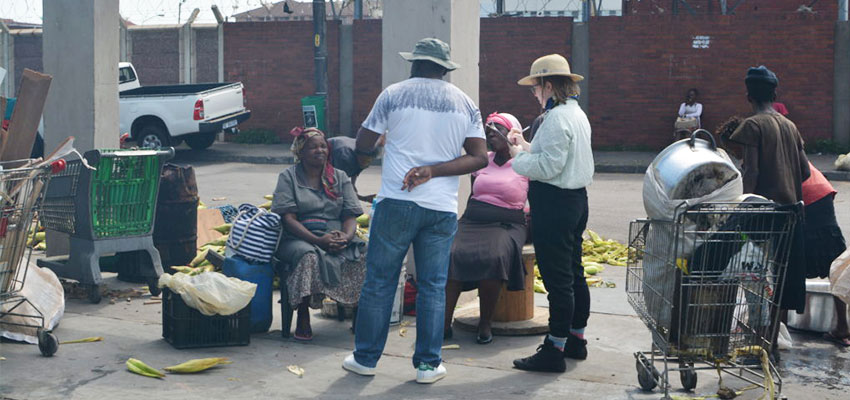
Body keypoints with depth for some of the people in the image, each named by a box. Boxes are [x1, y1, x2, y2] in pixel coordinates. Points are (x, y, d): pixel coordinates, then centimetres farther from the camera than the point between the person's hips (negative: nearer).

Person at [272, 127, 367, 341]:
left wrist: (346, 237, -16)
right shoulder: (288, 177, 6)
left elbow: (350, 216, 9)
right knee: (309, 256, -38)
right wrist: (318, 240, -20)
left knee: (365, 254, -27)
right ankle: (303, 318, -26)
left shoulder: (340, 178, 17)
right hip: (299, 238, -3)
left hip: (337, 237, 3)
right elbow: (288, 219, -5)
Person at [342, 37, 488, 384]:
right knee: (433, 287, 8)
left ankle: (365, 358, 16)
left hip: (396, 202, -2)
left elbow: (362, 144, 7)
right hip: (442, 209, 2)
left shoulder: (394, 94, 1)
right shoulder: (465, 103, 8)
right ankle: (428, 364, 12)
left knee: (378, 281, 8)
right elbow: (479, 158, 0)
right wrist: (433, 170, -6)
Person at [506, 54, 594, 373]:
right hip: (575, 199, 11)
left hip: (555, 203, -11)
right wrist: (527, 146, 13)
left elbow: (548, 167, -22)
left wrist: (518, 155, -8)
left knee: (557, 278, -6)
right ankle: (576, 339, 29)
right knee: (574, 273, 18)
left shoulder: (557, 117, -18)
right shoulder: (577, 114, 14)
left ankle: (555, 350, -1)